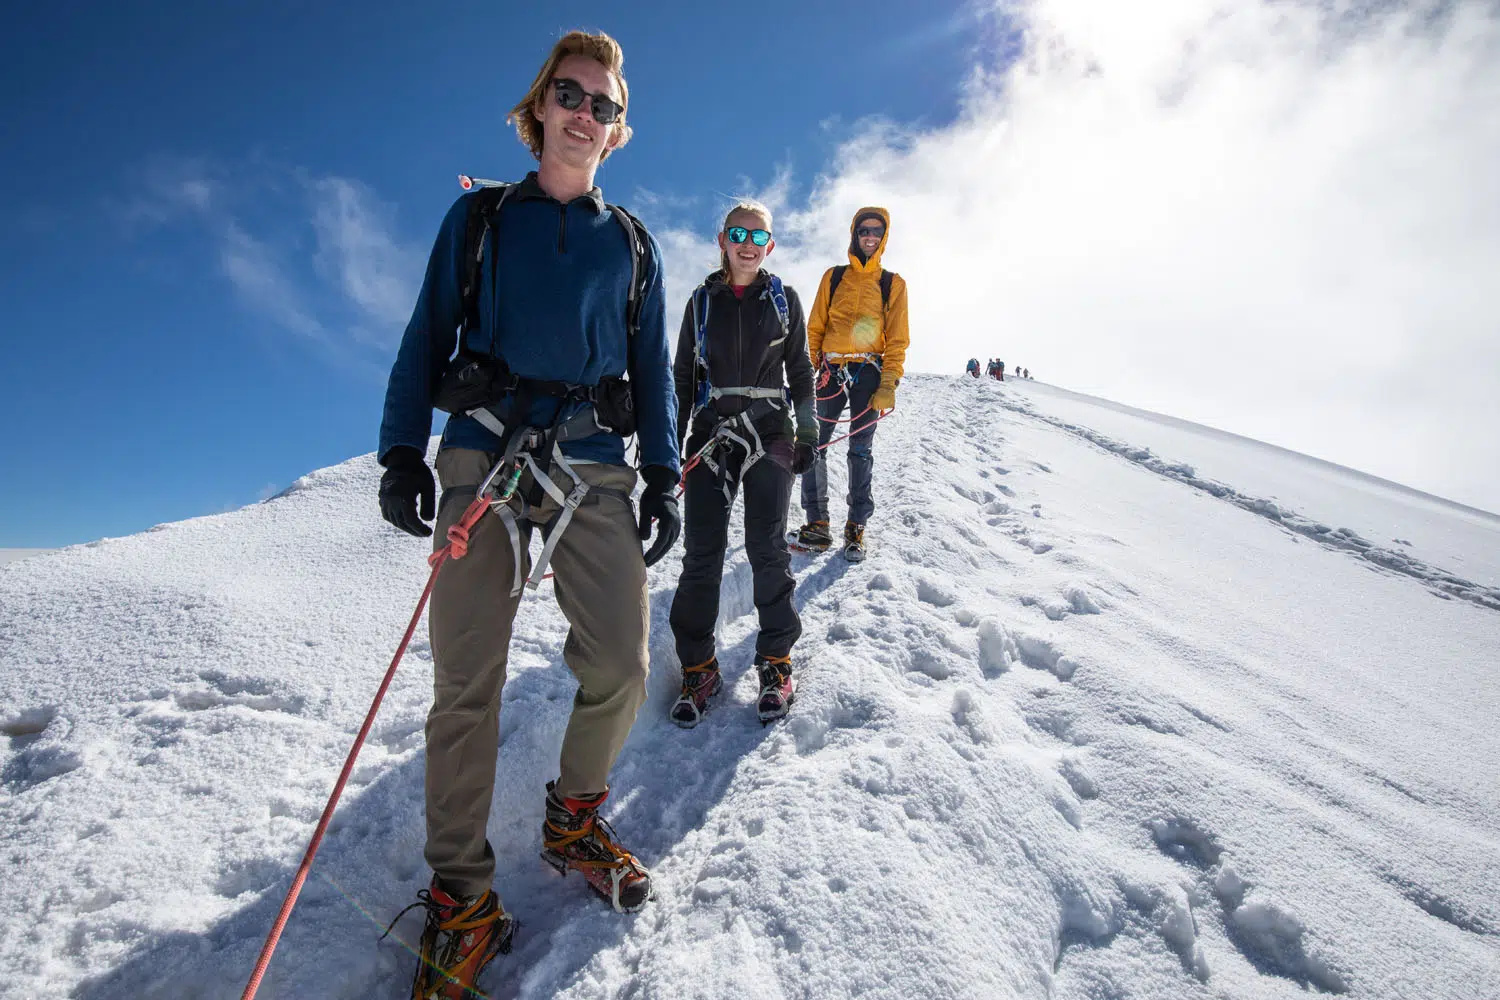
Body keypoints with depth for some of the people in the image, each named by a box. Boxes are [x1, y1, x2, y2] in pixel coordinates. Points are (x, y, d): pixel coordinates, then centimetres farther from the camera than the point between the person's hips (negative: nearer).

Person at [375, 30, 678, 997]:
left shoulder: (632, 242, 18)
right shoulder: (479, 217, 14)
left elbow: (654, 367, 15)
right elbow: (427, 337, 10)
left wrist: (663, 474, 5)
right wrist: (402, 451, -2)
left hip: (594, 467, 2)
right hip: (482, 457, -1)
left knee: (621, 665, -6)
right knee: (468, 681, -3)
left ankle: (574, 817, 23)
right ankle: (461, 889, 13)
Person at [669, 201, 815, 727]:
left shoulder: (784, 300, 9)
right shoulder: (702, 301, 10)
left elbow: (800, 372, 12)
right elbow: (683, 377, 11)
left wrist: (808, 432, 3)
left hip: (768, 434, -1)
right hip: (710, 435, 1)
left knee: (767, 549, -2)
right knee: (701, 553, -3)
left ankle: (775, 662, 12)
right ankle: (699, 669, 8)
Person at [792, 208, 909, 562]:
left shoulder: (893, 283, 9)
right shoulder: (834, 276, 12)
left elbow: (897, 338, 4)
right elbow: (815, 328, 10)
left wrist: (888, 384, -8)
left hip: (868, 374, -1)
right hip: (832, 371, 1)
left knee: (861, 452, 0)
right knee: (813, 446, -6)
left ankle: (856, 528, 7)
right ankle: (817, 524, 2)